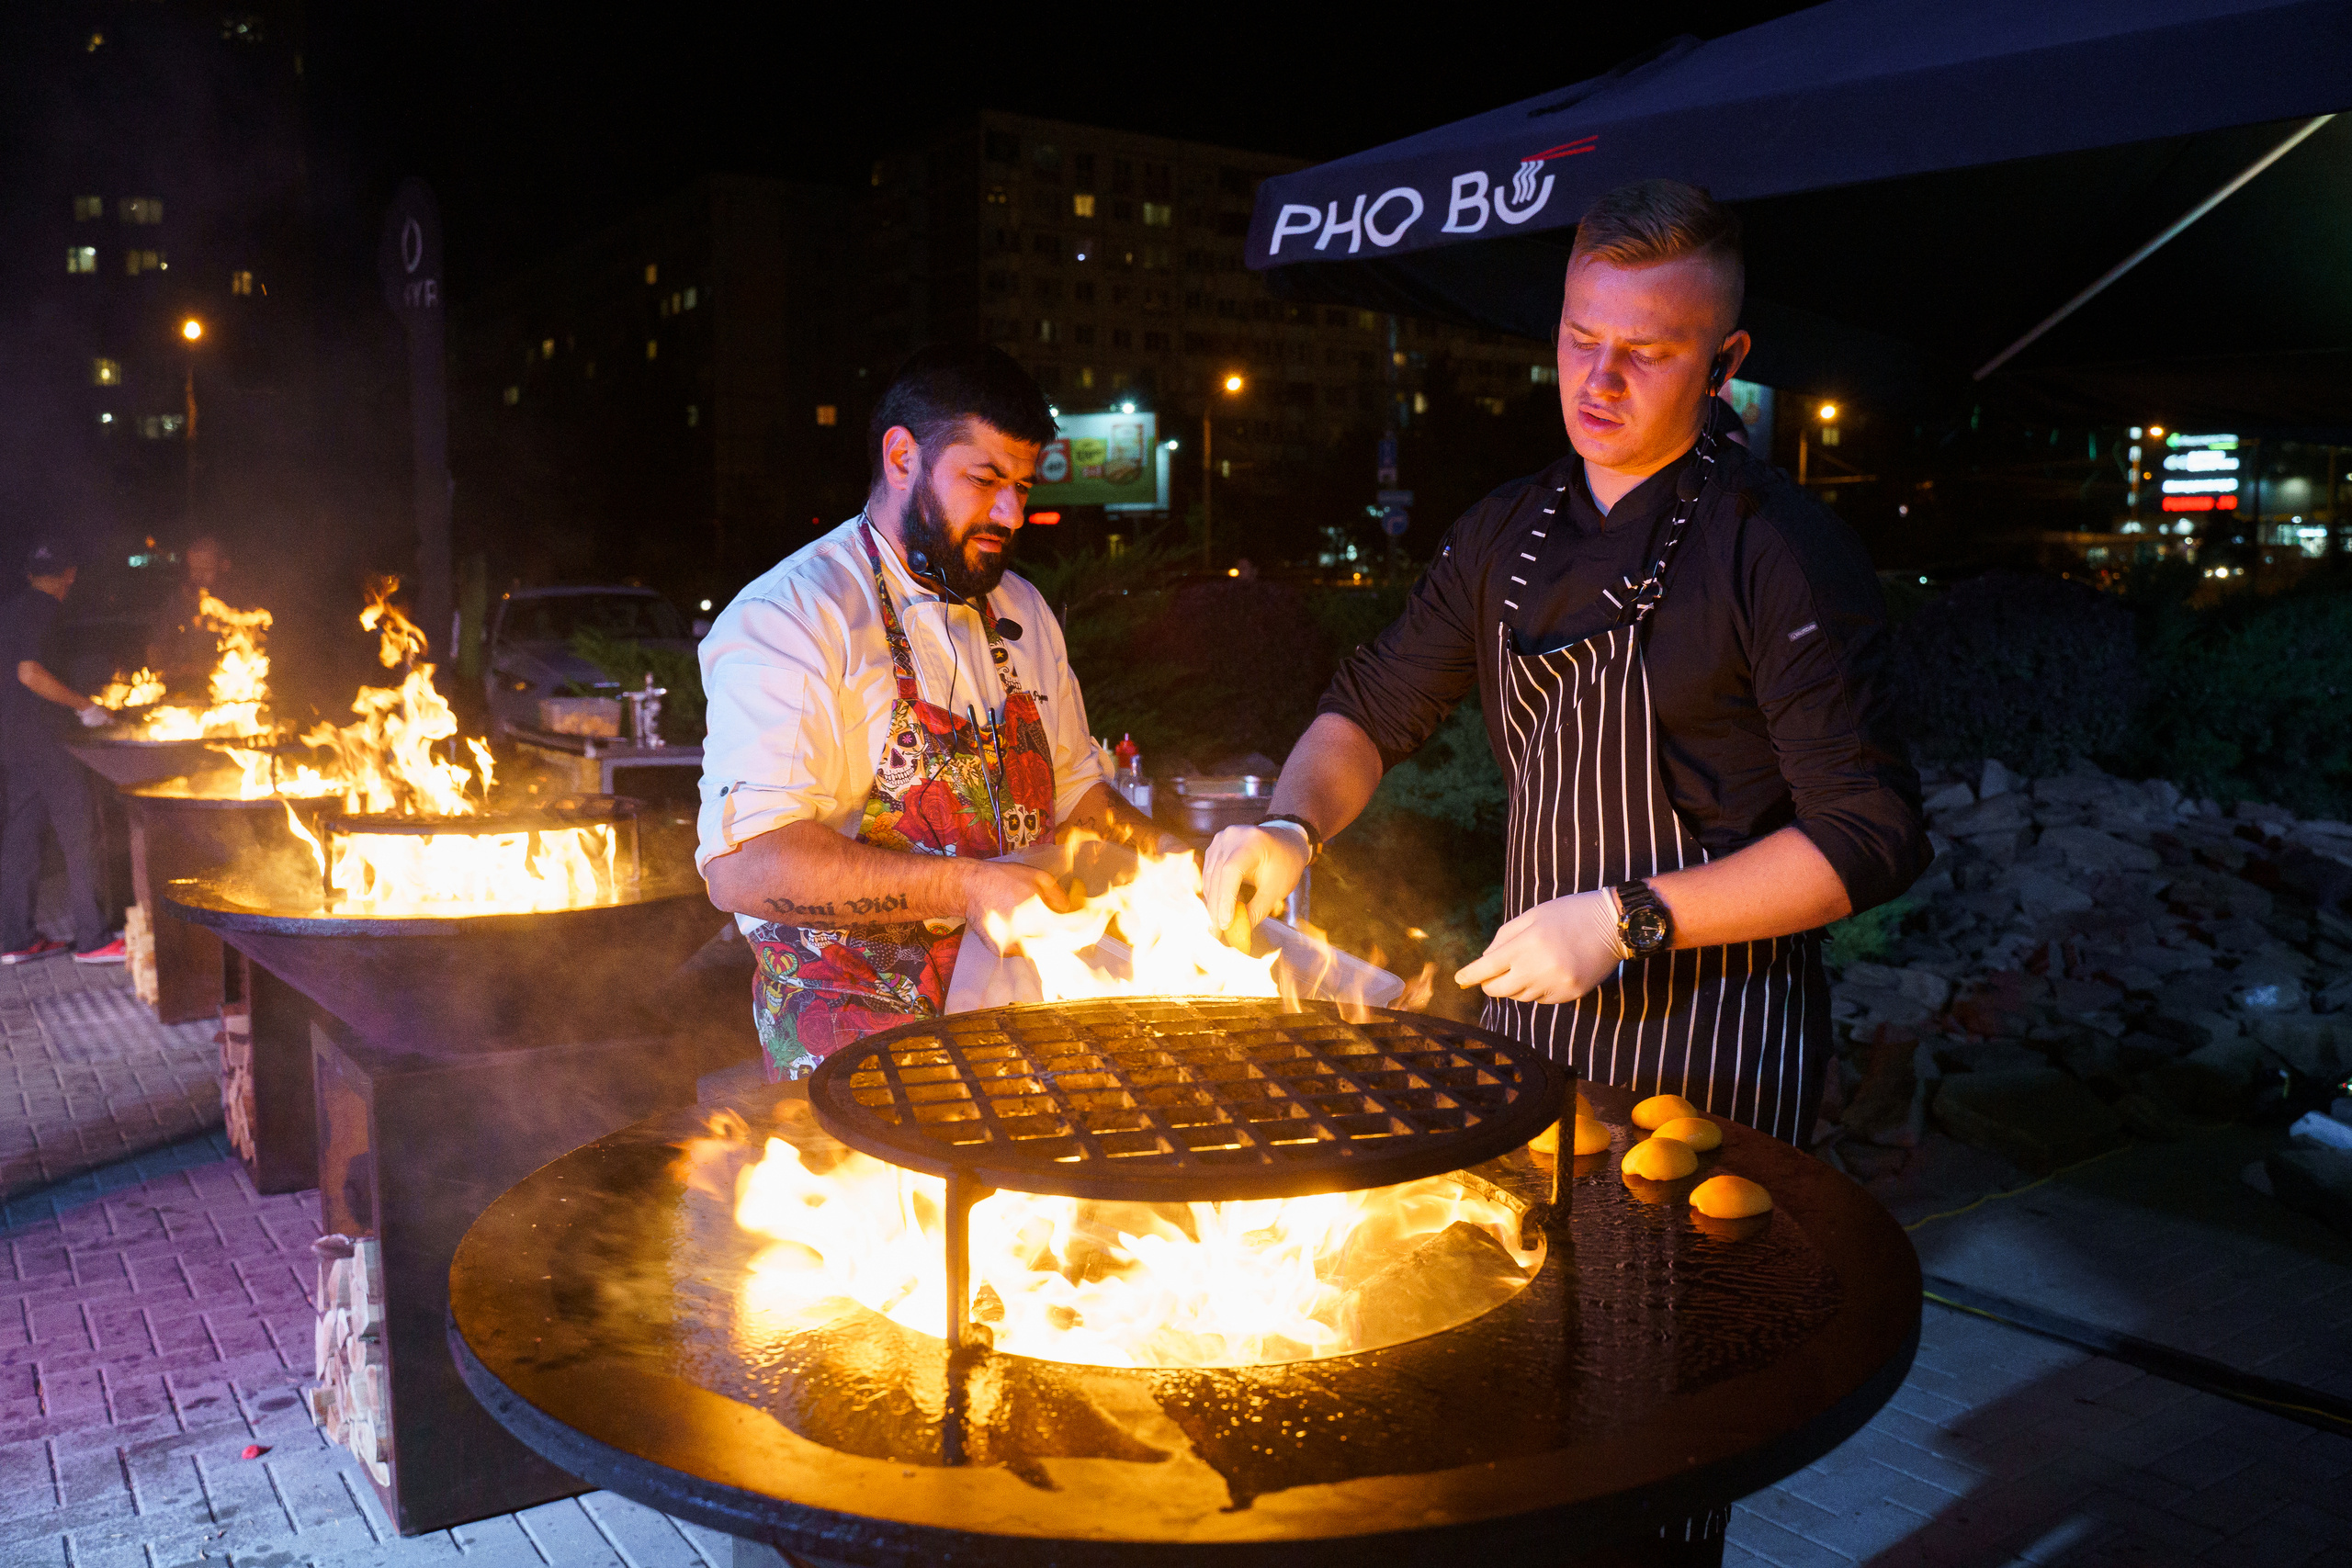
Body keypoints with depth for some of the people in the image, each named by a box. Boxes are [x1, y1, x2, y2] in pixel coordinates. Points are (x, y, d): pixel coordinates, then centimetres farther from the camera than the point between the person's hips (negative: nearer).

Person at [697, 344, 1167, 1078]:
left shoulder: (1022, 611, 15)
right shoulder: (786, 617, -10)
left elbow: (1076, 788, 25)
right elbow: (742, 866, -22)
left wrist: (1161, 854, 4)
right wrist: (965, 887, -29)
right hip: (854, 1003, -7)